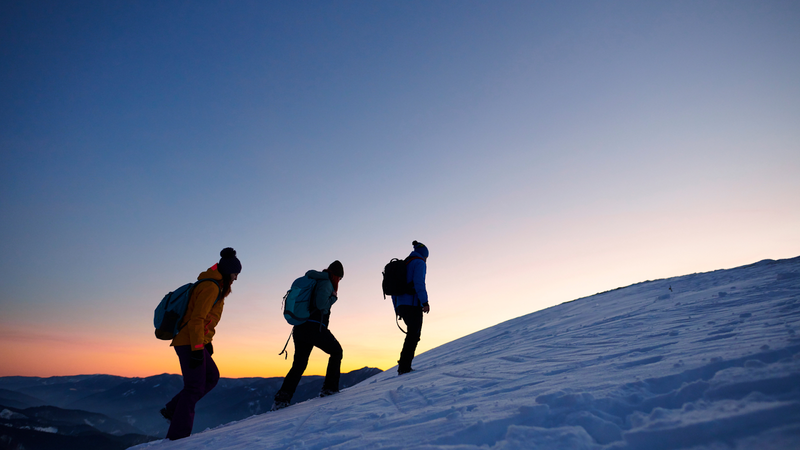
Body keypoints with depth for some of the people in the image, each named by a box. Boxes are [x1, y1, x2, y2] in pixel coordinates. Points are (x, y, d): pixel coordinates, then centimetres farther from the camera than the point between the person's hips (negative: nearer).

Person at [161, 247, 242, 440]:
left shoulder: (214, 287, 15)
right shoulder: (211, 287, -16)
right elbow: (197, 319, -21)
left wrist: (206, 342, 21)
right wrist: (198, 349, -22)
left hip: (195, 342, 10)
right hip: (190, 343, -10)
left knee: (211, 377, 15)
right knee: (195, 387, -5)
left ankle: (172, 409, 19)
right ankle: (178, 435, 2)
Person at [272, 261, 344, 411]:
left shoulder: (313, 281, 19)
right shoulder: (326, 283, -7)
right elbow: (321, 304, -20)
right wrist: (333, 297, -4)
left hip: (299, 329, 8)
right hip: (315, 328, -7)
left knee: (299, 365, 17)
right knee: (336, 351, 16)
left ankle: (282, 398, 5)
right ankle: (330, 388, 10)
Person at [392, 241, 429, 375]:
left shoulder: (403, 265, 23)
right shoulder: (419, 262, 0)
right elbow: (419, 282, -17)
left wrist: (397, 309, 22)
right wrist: (425, 301, -20)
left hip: (401, 306, 8)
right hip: (413, 304, -8)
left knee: (413, 334, 16)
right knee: (413, 336, -6)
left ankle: (404, 365, 12)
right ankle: (404, 367, -11)